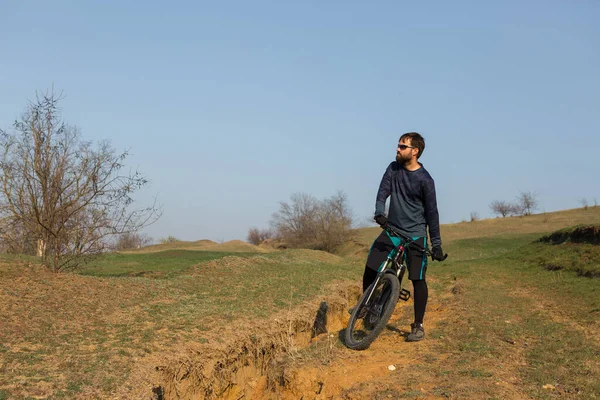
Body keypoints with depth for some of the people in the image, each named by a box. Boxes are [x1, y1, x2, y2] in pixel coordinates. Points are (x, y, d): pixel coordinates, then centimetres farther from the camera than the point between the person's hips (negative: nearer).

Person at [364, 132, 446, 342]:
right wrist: (379, 213, -29)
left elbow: (431, 212, -8)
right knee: (370, 268, -6)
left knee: (418, 280, -4)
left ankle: (418, 326, 8)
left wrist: (437, 244, -8)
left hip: (415, 234, -4)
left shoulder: (425, 180, -11)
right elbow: (383, 192, -7)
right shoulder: (393, 168, 2)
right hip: (392, 230, 4)